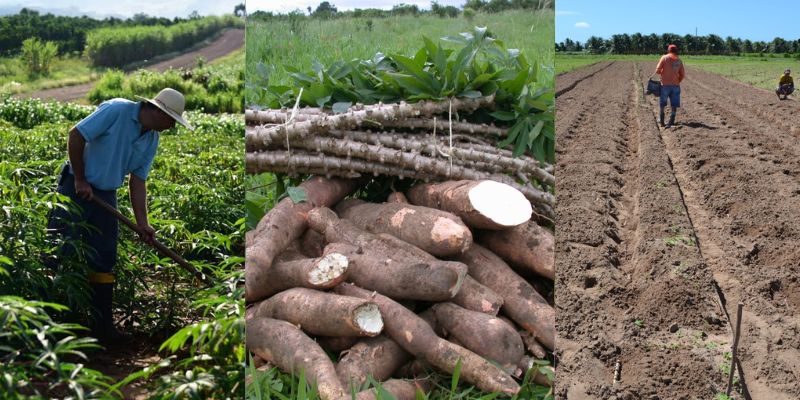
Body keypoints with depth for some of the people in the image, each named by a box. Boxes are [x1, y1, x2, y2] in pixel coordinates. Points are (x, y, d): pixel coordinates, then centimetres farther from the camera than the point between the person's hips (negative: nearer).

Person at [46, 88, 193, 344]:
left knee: (104, 260, 6)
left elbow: (138, 181, 6)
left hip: (106, 195, 7)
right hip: (76, 188, -7)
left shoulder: (151, 140, 5)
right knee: (60, 251, -6)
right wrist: (80, 181, -13)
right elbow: (75, 135, -16)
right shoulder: (116, 111, -16)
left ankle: (102, 326, 12)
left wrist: (142, 223, -1)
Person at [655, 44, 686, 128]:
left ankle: (661, 120, 10)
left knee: (662, 103, 11)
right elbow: (683, 74, 6)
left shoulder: (664, 57, -3)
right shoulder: (679, 60, 6)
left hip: (665, 84, -2)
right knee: (674, 104, 5)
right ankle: (671, 121, 1)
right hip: (675, 85, 2)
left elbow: (657, 70, -9)